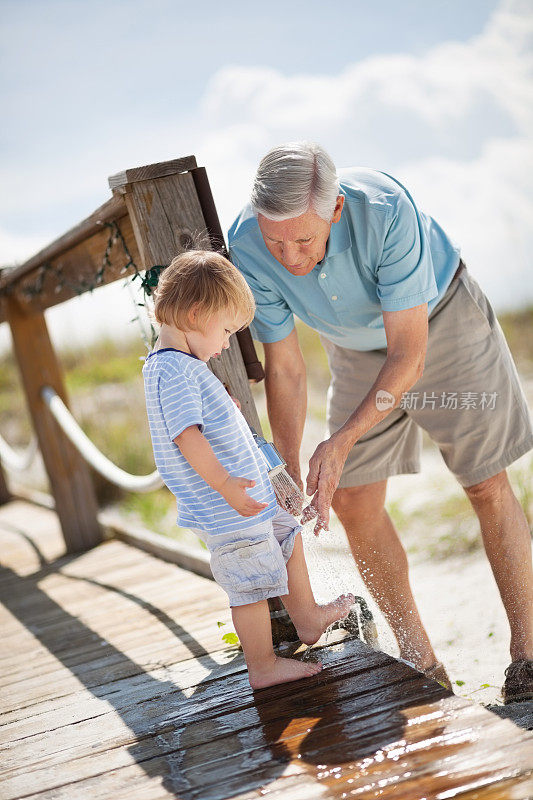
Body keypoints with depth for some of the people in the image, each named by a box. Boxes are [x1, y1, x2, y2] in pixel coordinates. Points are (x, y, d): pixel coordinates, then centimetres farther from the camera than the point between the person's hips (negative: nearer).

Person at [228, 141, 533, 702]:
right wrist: (289, 473, -14)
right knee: (352, 503, -1)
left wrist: (343, 442, -40)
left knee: (487, 486, -4)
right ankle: (421, 666, 12)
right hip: (355, 349, 4)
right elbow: (284, 368, -15)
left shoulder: (384, 210, -39)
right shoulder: (247, 247, -27)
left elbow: (407, 355, -34)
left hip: (440, 315, -4)